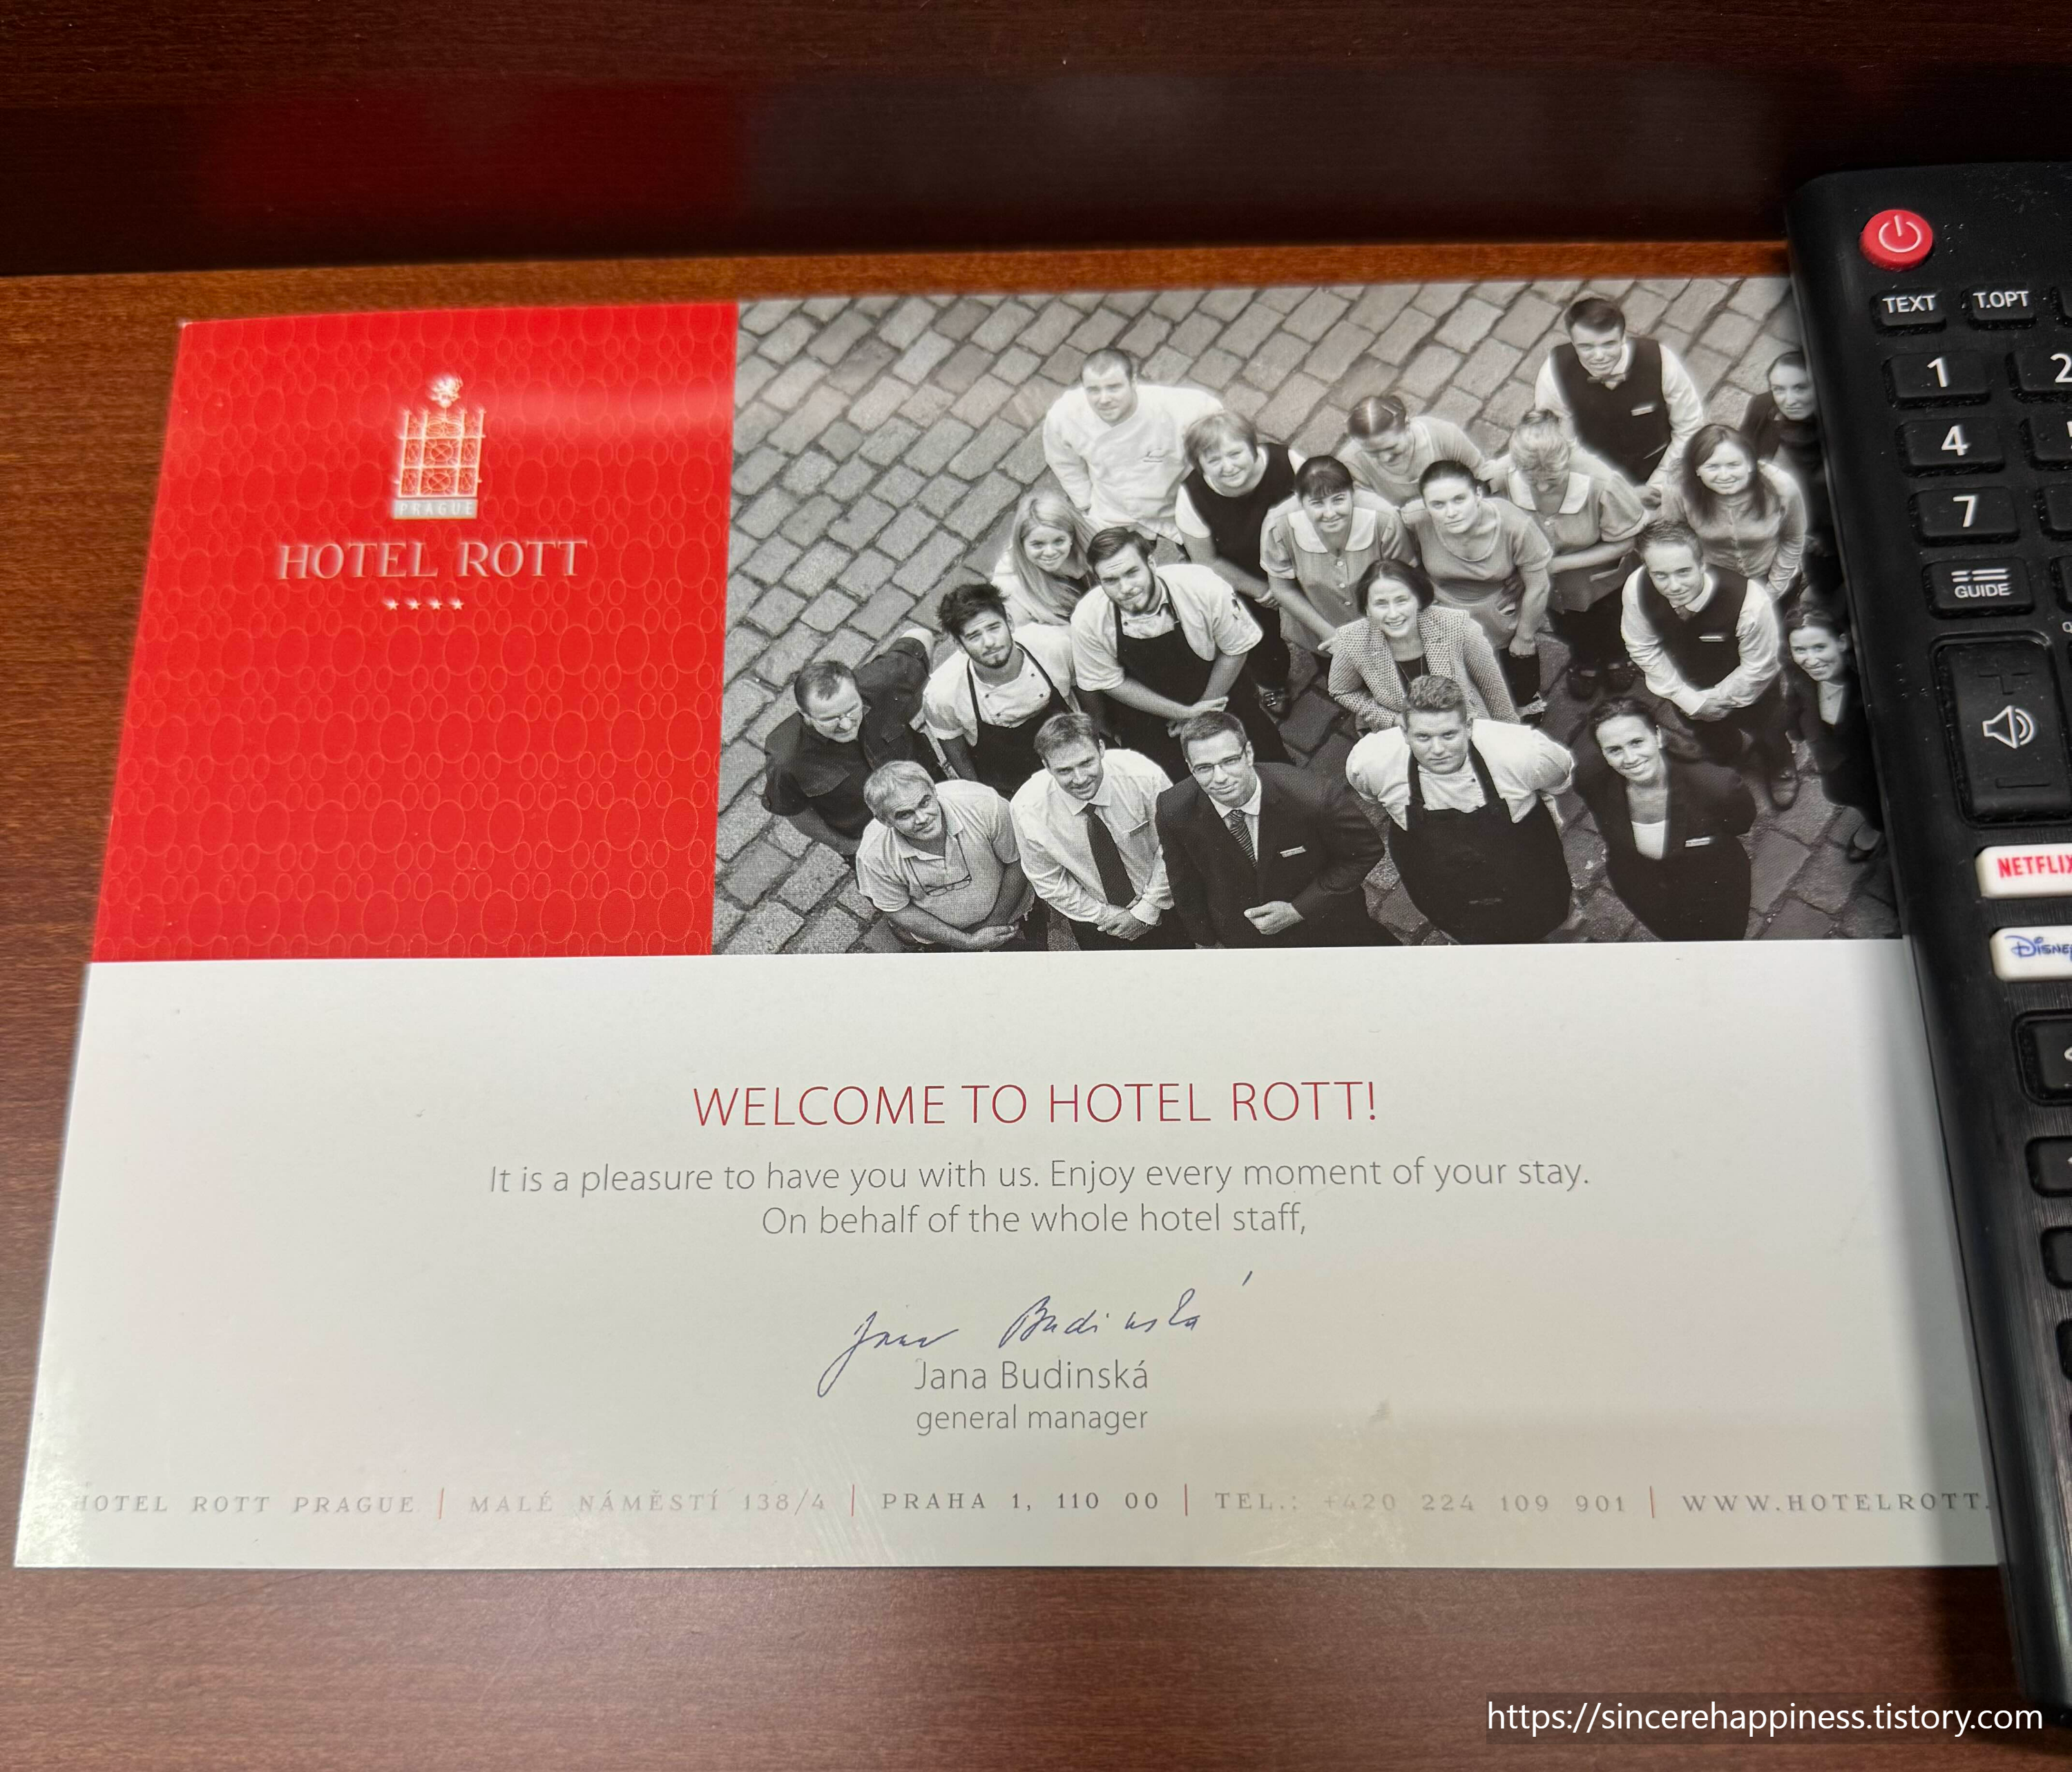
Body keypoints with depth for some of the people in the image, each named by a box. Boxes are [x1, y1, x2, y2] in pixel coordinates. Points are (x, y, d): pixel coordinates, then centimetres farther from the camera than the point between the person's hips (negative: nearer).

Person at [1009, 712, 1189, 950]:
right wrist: (1103, 915, -12)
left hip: (1160, 904, 0)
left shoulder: (1144, 778, -27)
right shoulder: (1027, 808, -25)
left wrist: (1147, 910, -13)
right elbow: (1048, 882, -11)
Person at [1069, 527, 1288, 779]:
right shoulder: (1088, 619, -26)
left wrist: (1204, 710, -7)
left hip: (1217, 693, 0)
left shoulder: (1203, 588, -29)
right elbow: (1111, 682, -11)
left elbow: (1235, 650, -11)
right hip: (1147, 710, 0)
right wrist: (1185, 713, -14)